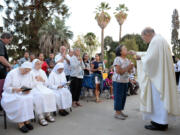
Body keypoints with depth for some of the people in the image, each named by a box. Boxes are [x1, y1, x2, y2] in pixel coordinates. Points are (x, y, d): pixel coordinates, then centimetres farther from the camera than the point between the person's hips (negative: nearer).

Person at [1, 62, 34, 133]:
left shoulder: (28, 74, 7)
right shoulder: (12, 73, -6)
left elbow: (30, 86, 10)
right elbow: (6, 88, -7)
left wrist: (28, 90, -13)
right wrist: (15, 89, -26)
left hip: (24, 94, 4)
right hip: (11, 94, -3)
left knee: (30, 98, -31)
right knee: (20, 100, -36)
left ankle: (27, 120, -21)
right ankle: (20, 123, -25)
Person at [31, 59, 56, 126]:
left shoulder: (42, 72, 19)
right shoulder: (31, 73, 2)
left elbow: (47, 84, 16)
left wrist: (43, 80, -2)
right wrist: (36, 81, -12)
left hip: (42, 87, 5)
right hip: (34, 88, -5)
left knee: (51, 93, -25)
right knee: (40, 95, -35)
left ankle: (48, 114, -19)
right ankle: (40, 117, -30)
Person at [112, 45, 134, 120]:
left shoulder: (127, 60, 12)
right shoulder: (117, 59, -12)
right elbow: (118, 71, -19)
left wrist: (131, 67, -3)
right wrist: (128, 68, -17)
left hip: (125, 81, 8)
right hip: (118, 81, -8)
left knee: (123, 97, 11)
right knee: (118, 97, -3)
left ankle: (120, 111, 21)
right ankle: (117, 112, 5)